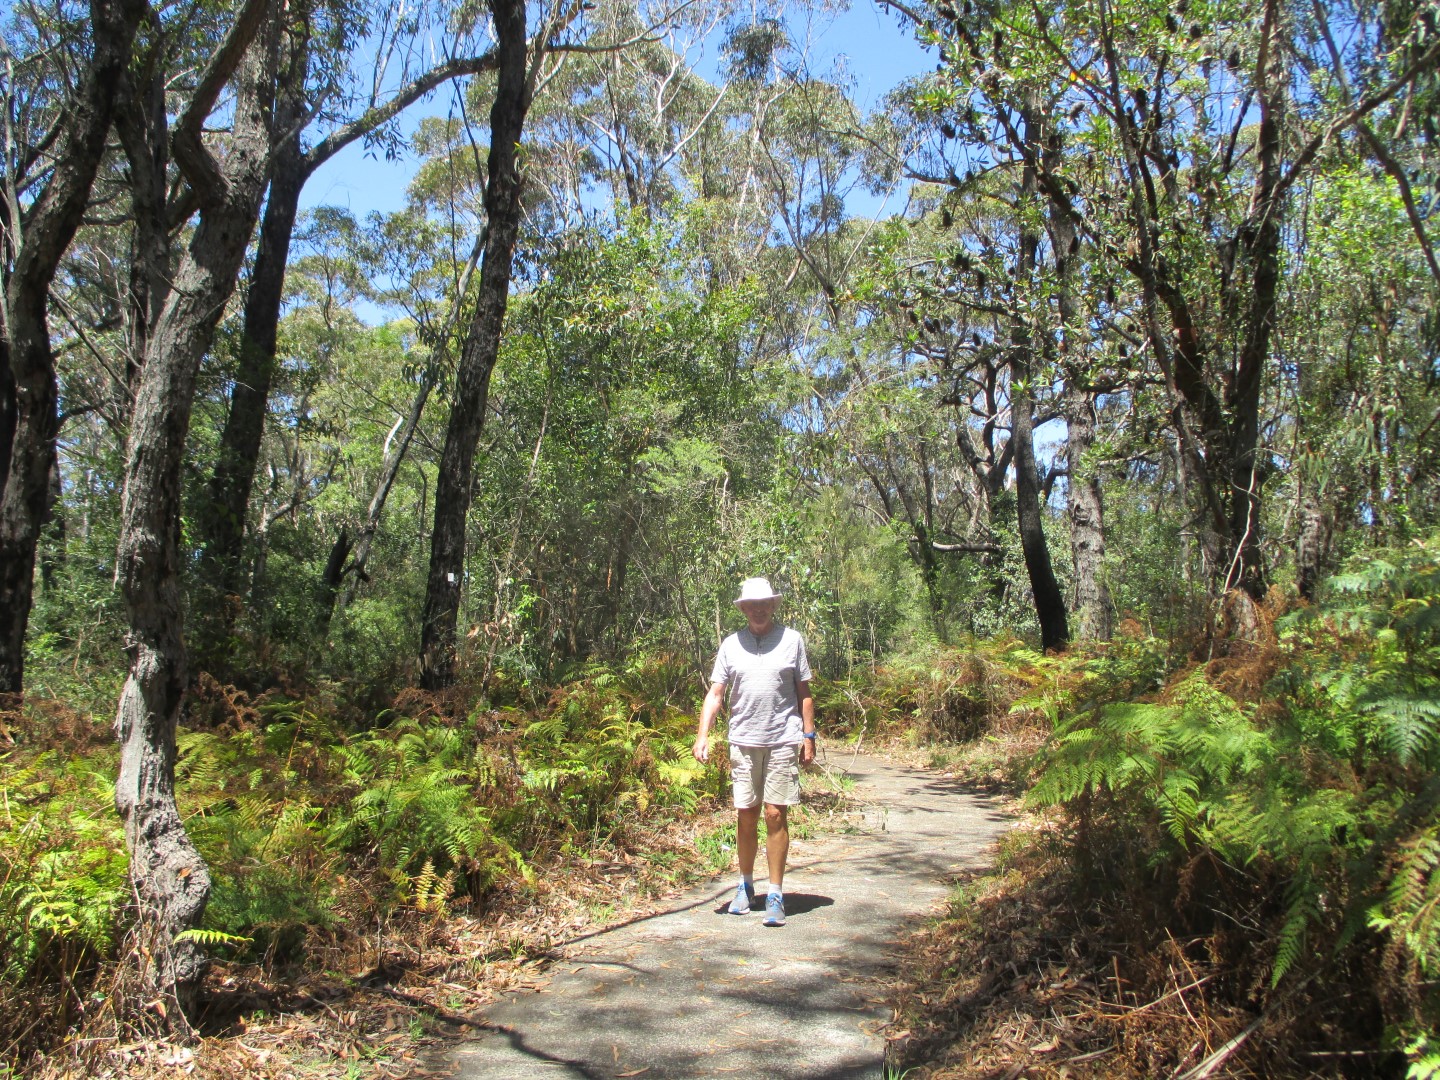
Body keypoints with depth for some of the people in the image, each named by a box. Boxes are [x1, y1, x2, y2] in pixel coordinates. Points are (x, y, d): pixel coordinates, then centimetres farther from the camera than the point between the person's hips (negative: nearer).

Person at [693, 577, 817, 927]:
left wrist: (808, 735, 2)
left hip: (783, 741, -2)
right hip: (743, 741, 2)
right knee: (745, 816, 9)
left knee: (776, 816, -2)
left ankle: (775, 895, 5)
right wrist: (703, 735, -6)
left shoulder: (792, 640, 4)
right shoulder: (731, 645, 6)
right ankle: (746, 886, 25)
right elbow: (715, 693, 5)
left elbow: (804, 692, 7)